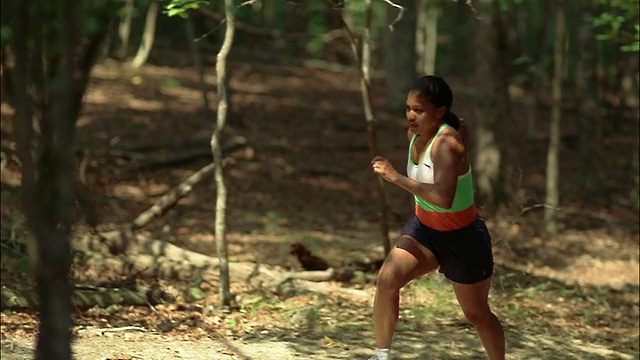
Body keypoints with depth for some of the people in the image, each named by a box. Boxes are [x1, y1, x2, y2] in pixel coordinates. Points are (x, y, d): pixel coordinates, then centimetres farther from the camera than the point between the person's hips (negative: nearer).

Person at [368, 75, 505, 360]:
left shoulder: (446, 144, -30)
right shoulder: (415, 134, -6)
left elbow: (444, 198, -45)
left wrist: (397, 178, -44)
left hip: (463, 239, -6)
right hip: (424, 229, 6)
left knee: (476, 313, 11)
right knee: (388, 278, -19)